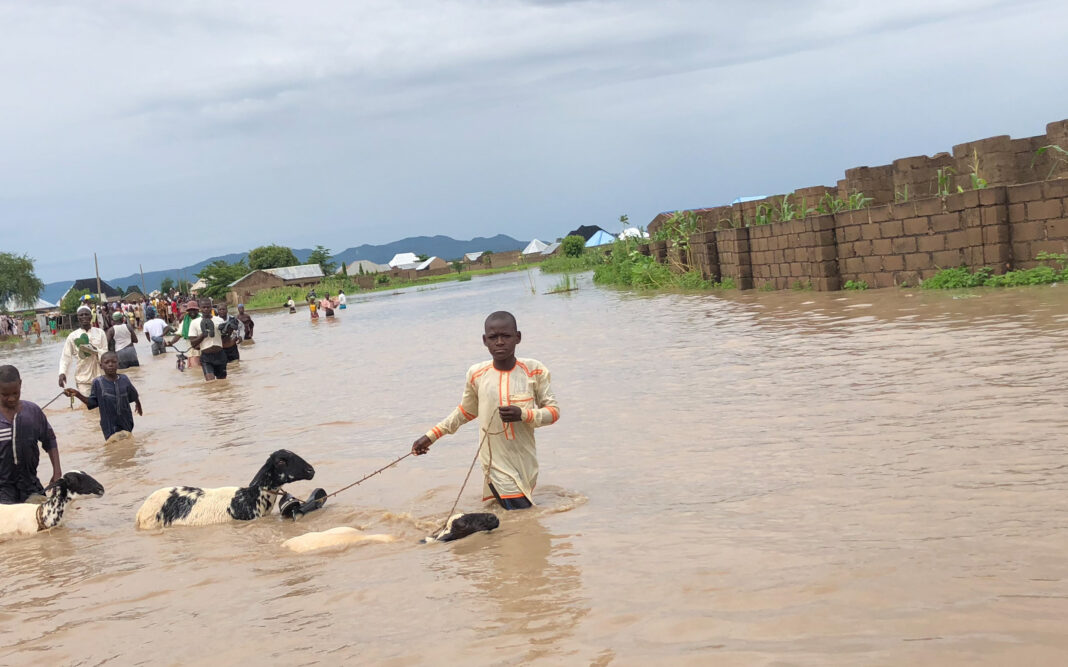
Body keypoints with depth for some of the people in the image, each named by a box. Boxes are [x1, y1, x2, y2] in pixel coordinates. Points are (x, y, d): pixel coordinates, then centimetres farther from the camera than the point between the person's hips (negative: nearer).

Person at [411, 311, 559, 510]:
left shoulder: (534, 371, -4)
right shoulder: (476, 375, -3)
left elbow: (553, 411, 0)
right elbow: (466, 411, 15)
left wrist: (523, 415, -19)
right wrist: (431, 436, 13)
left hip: (526, 463, 2)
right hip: (497, 467, -2)